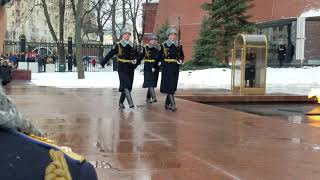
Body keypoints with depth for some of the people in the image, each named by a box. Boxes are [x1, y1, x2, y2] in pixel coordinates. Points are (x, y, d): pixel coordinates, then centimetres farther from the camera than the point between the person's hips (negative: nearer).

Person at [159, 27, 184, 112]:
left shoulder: (179, 46, 9)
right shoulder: (164, 45, -1)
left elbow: (182, 56, 15)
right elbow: (160, 57, 3)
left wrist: (180, 60, -6)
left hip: (175, 69, 4)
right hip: (167, 68, -4)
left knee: (173, 86, 7)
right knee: (169, 86, -12)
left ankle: (167, 104, 19)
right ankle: (173, 105, -17)